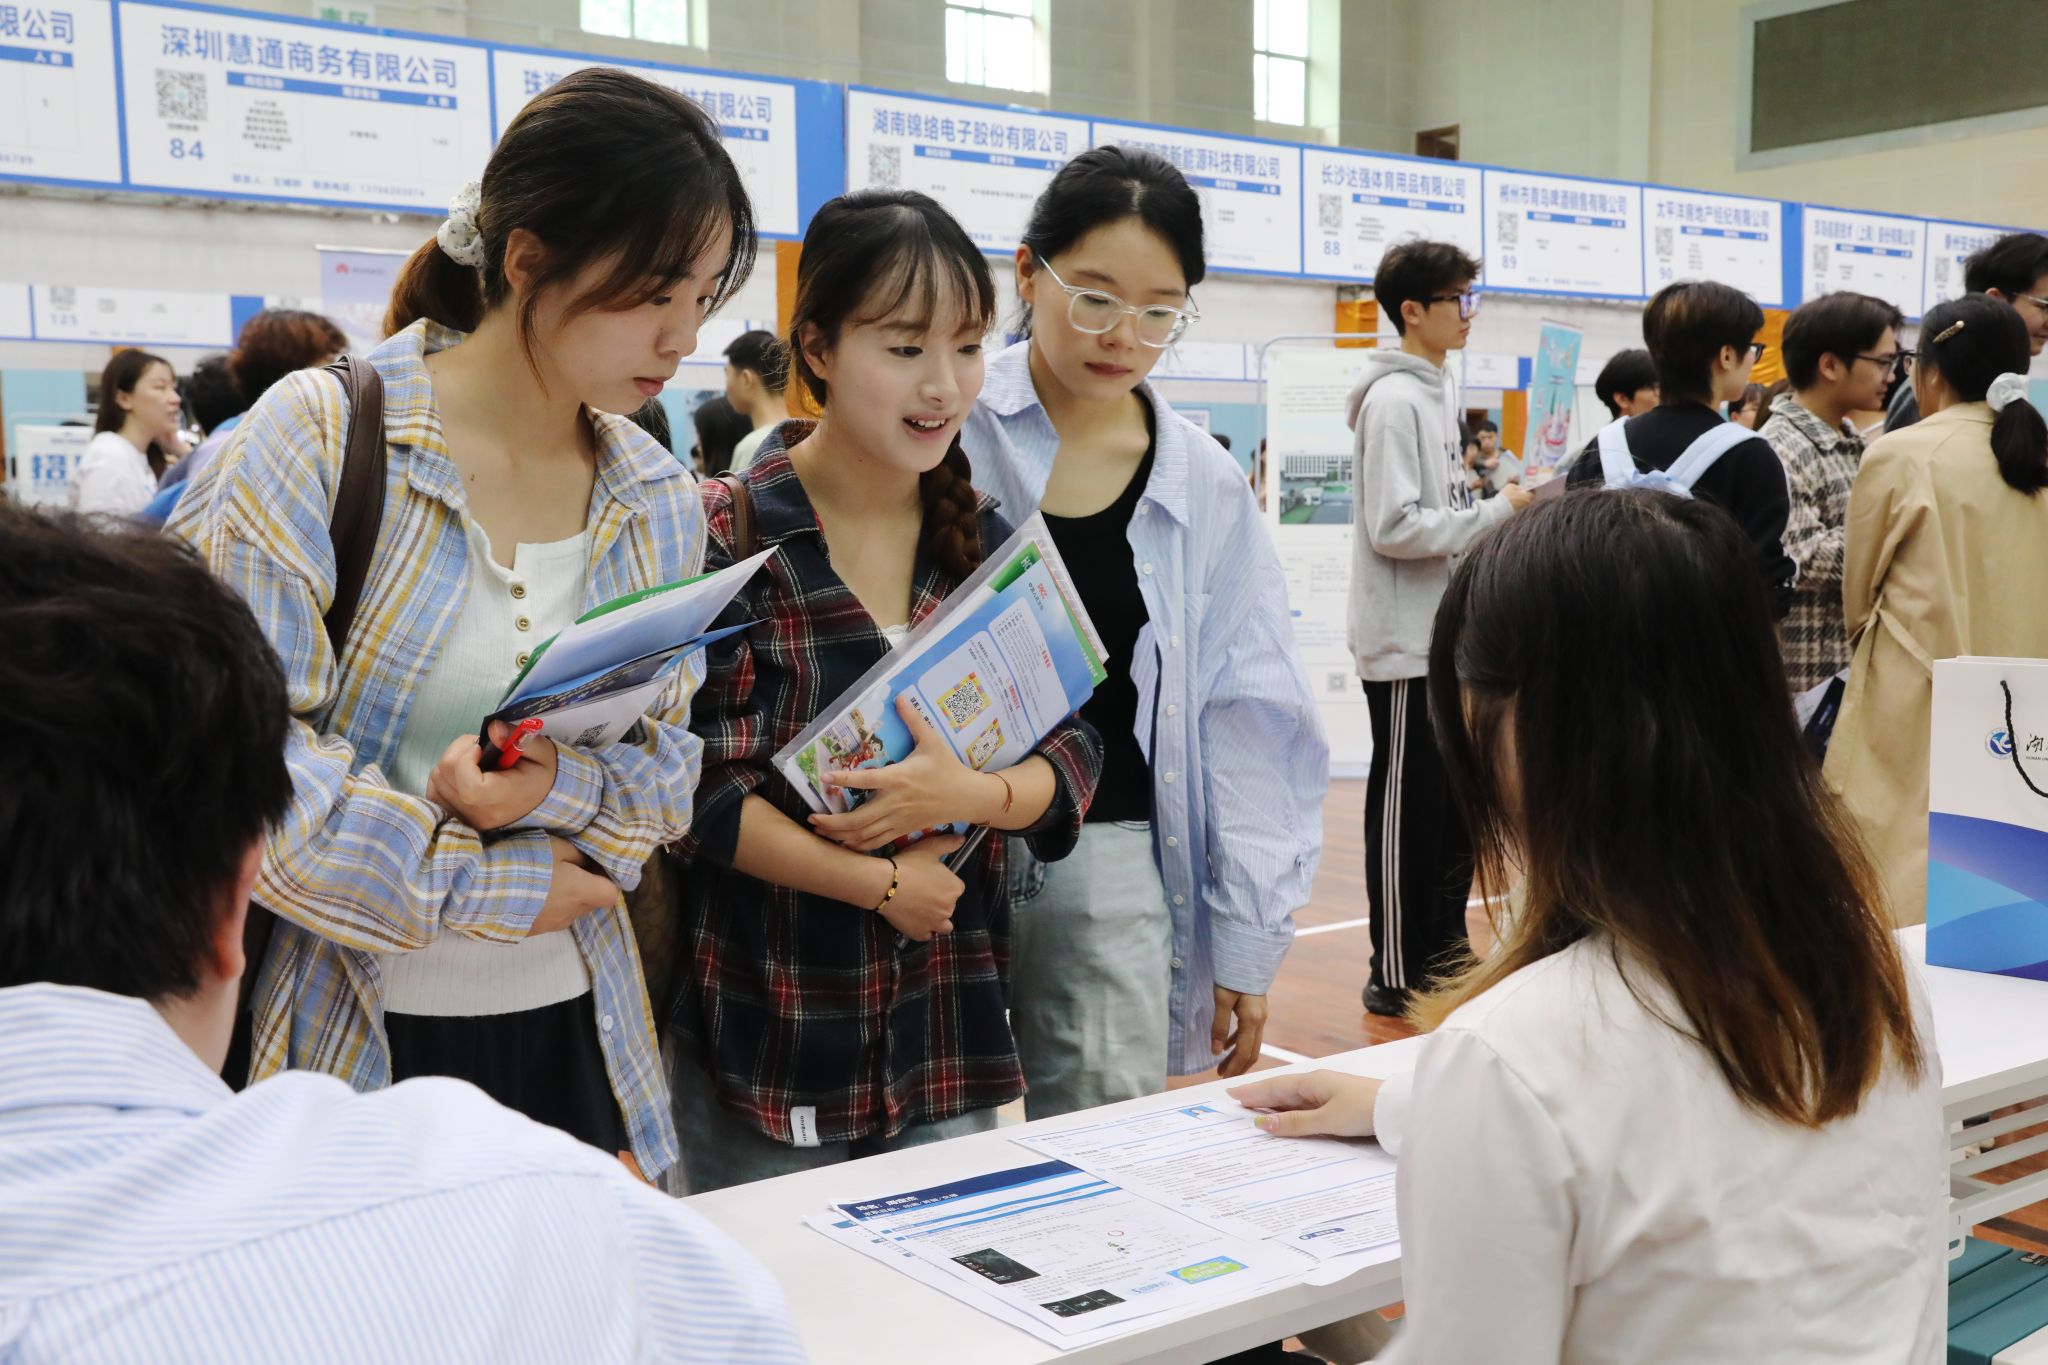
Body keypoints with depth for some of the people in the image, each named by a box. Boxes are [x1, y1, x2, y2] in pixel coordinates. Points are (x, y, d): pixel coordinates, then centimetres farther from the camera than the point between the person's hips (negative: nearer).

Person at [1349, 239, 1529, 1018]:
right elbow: (1396, 527, -22)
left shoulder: (1437, 391, 15)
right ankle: (1396, 975, 8)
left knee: (1458, 801, 15)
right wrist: (1500, 510, -18)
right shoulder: (1393, 400, -15)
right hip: (1405, 641, -9)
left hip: (1448, 634, 9)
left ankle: (1442, 946, 27)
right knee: (1409, 806, -2)